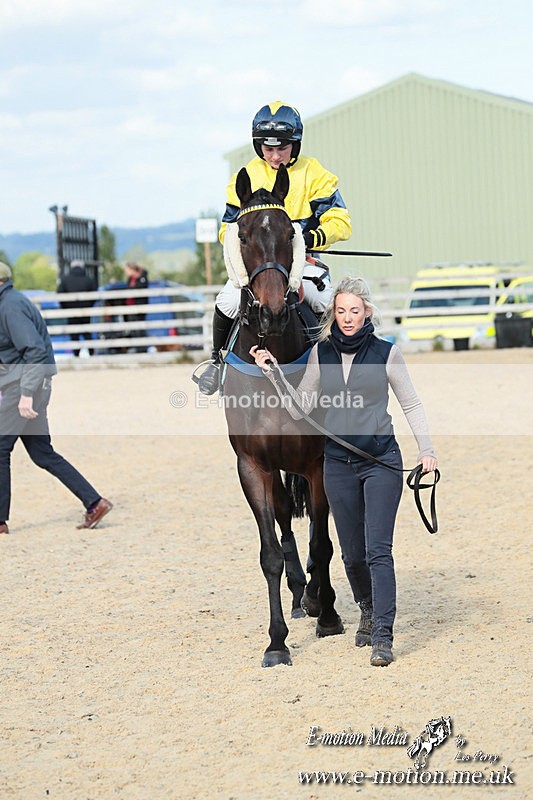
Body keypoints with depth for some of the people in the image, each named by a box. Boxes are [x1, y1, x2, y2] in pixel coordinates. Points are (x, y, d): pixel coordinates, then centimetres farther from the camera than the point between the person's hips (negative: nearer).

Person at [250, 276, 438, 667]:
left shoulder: (386, 353, -3)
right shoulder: (321, 353, 4)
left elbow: (411, 404, 3)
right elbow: (299, 408, 5)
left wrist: (427, 449, -6)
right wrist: (273, 372, -7)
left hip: (382, 462, -3)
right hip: (338, 464, 3)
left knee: (378, 549, -11)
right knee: (352, 553, 10)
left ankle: (383, 636, -11)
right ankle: (368, 613, 35)